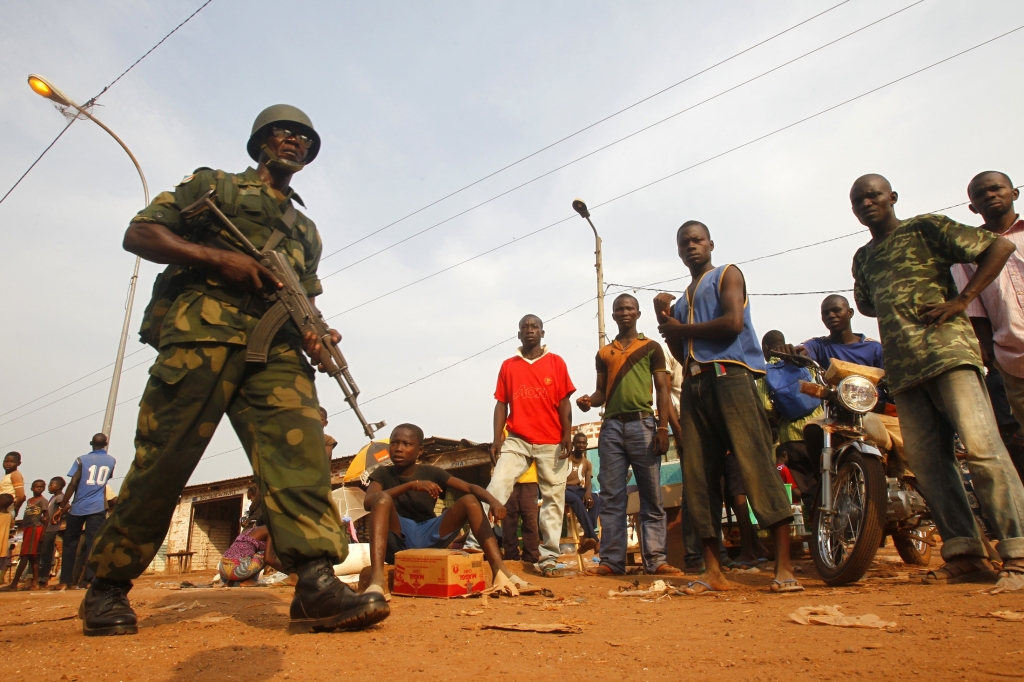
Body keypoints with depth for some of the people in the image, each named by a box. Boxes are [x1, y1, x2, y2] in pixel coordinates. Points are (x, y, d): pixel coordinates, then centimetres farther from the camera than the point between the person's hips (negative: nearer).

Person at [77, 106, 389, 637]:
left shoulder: (306, 230, 30)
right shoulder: (214, 185, 19)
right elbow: (139, 234, 9)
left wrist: (312, 334, 3)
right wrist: (216, 257, -6)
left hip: (275, 350, 4)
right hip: (201, 333, -3)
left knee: (299, 445, -18)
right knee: (162, 461, -4)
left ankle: (316, 584, -25)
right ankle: (107, 586, 15)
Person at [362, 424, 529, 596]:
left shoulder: (431, 473, 5)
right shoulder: (383, 474, 3)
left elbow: (470, 487, -7)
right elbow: (368, 502, -19)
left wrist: (493, 501, -28)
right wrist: (411, 485, -29)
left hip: (428, 538, 2)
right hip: (397, 542, -2)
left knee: (469, 500, -15)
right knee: (383, 497, -28)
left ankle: (500, 571, -26)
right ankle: (376, 579, -44)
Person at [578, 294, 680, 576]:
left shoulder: (651, 347, 11)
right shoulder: (604, 353, 18)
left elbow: (662, 390, 4)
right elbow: (602, 391, 17)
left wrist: (663, 428, -7)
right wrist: (588, 400, -7)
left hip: (642, 424, -2)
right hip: (611, 427, 3)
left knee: (651, 496, -2)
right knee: (611, 497, 0)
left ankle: (655, 559, 1)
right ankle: (611, 561, 2)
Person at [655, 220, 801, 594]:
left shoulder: (727, 275, 11)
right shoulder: (682, 300, 28)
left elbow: (734, 322, -8)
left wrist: (680, 328, 1)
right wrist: (664, 319, 9)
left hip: (730, 375, -6)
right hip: (694, 385, 6)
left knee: (755, 464, -14)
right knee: (698, 475, -1)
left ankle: (784, 567, -12)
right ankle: (712, 570, 2)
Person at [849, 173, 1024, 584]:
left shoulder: (926, 228, 6)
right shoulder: (862, 258, 24)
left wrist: (961, 300, -8)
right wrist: (900, 309, 14)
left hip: (947, 350, -6)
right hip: (902, 366, 6)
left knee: (980, 446, -15)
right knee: (926, 461, -1)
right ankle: (964, 555, 3)